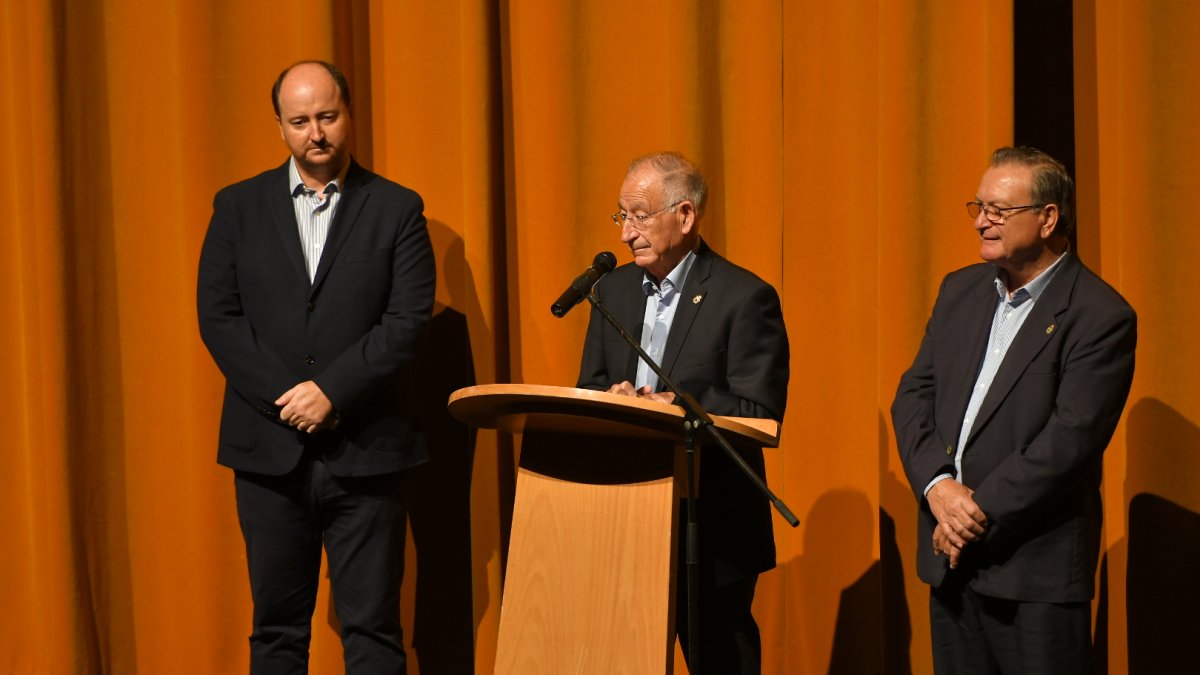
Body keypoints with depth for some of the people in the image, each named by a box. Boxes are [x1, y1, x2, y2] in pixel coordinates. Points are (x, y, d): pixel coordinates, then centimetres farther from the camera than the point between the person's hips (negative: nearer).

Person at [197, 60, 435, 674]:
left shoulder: (397, 209, 3)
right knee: (276, 624, 9)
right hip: (270, 450, 2)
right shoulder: (239, 207, 8)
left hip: (365, 451, -2)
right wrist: (287, 399, -9)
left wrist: (330, 391, -14)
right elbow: (217, 316, 1)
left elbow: (408, 319, -6)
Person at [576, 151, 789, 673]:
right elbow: (588, 389, 13)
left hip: (713, 530, -5)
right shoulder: (614, 288, 11)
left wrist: (674, 407, -25)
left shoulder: (746, 298, -8)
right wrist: (613, 397, -10)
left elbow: (760, 414, -14)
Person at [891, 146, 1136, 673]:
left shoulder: (1102, 317, -11)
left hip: (1037, 571, -6)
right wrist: (938, 486, -9)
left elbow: (1070, 438, -17)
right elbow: (914, 394, 8)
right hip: (951, 558, 6)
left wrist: (978, 513, -16)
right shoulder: (961, 290, 11)